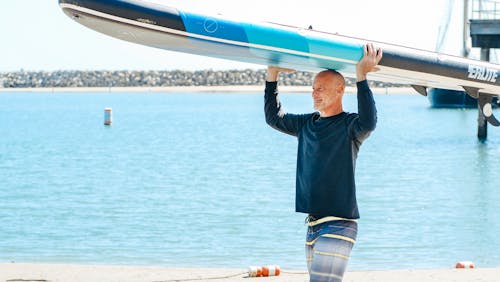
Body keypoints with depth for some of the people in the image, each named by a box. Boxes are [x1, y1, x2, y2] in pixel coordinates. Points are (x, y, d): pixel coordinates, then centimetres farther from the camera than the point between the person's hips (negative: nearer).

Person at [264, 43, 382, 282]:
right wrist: (272, 74, 17)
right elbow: (273, 117, 24)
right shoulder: (307, 124, 15)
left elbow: (369, 122, -28)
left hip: (338, 224, -8)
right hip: (313, 224, 8)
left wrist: (361, 76, -30)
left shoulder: (349, 125, -7)